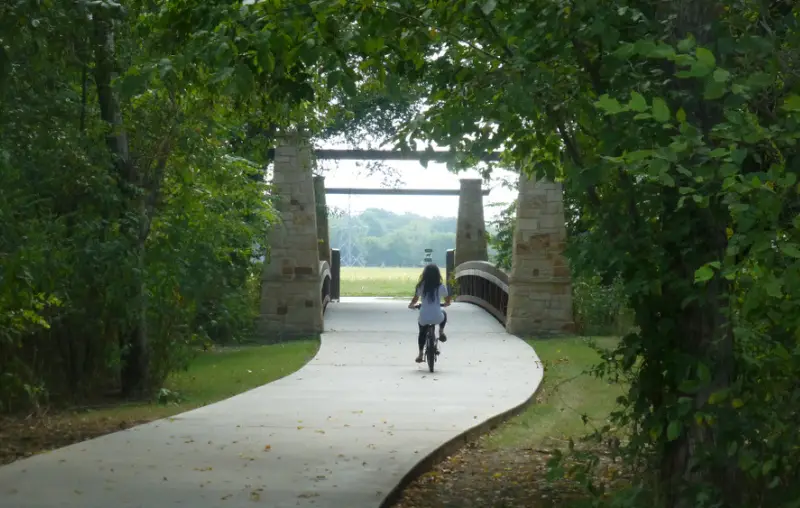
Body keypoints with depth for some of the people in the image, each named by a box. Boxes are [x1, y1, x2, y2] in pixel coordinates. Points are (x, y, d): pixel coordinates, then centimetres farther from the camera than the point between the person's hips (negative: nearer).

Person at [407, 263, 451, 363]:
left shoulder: (421, 286, -2)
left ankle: (420, 354, 26)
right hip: (437, 317, -1)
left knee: (422, 332, 29)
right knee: (444, 314, 35)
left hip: (424, 317, 1)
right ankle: (441, 332, 21)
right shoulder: (441, 287, -3)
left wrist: (411, 305, 31)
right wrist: (446, 304, 35)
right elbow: (447, 301, 11)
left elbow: (415, 299, 9)